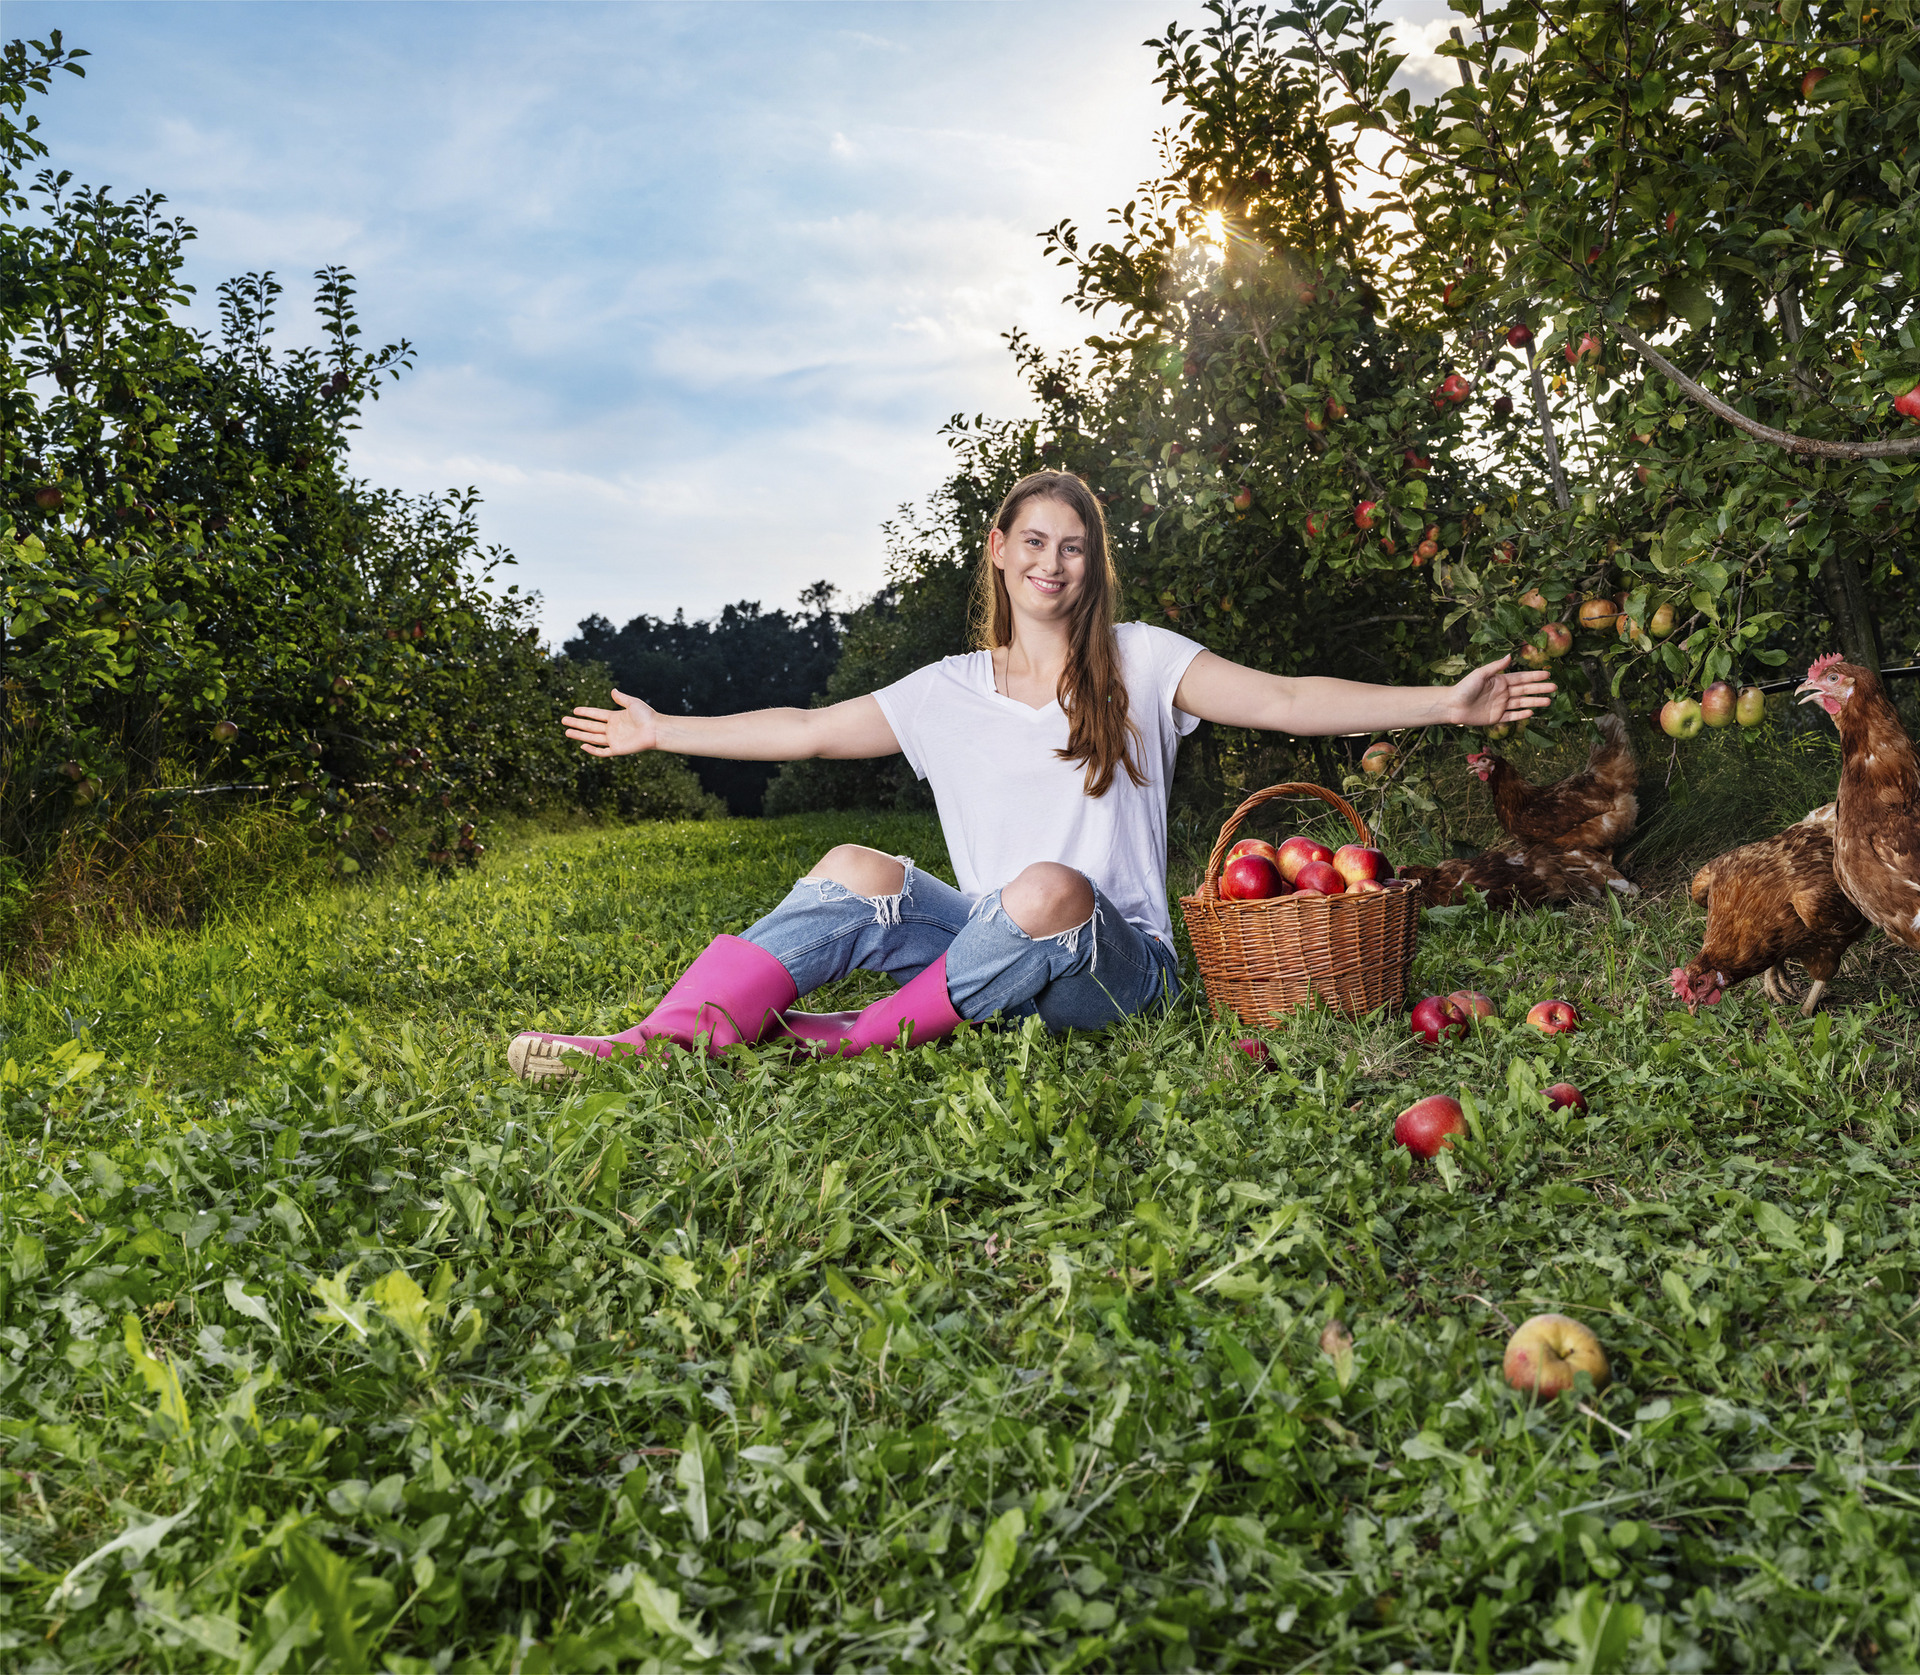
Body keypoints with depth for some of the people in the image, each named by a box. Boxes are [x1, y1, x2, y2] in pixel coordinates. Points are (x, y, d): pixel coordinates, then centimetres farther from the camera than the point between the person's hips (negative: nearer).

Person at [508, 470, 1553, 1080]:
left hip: (1114, 960, -3)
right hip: (988, 952, 3)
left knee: (1048, 891, -37)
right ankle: (662, 1042, -33)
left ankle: (871, 1038, -24)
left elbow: (1288, 701, -5)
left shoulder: (1143, 663, 4)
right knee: (857, 871, -21)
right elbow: (806, 730, 16)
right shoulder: (949, 691, 12)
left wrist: (1443, 703, -16)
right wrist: (659, 732, 18)